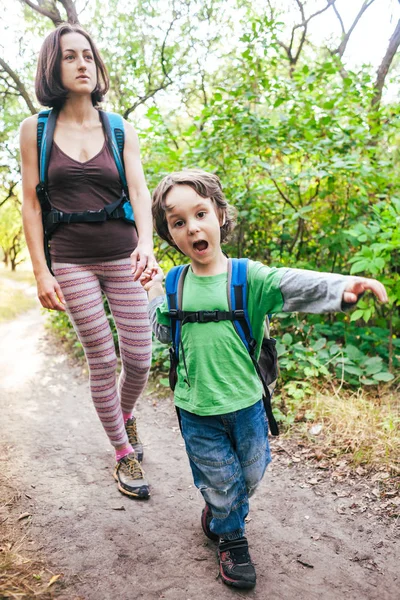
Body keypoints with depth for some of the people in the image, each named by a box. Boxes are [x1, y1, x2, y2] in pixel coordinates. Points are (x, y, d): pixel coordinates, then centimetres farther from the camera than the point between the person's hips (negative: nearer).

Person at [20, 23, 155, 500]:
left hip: (122, 256, 2)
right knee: (102, 361, 3)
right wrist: (40, 270, -6)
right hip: (71, 262, -1)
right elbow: (31, 203, 1)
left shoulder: (120, 129, 5)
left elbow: (139, 192, -3)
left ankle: (126, 413, 37)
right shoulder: (35, 129, 2)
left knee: (139, 357, 2)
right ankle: (124, 454, 22)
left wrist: (146, 242, -23)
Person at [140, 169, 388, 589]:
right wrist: (153, 295, -4)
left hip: (245, 403, 0)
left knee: (249, 475, 21)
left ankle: (219, 510, 54)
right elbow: (164, 333, 9)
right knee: (220, 481, 13)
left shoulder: (247, 276, -12)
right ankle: (230, 537, 44)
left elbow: (294, 285, -28)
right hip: (197, 411, 0)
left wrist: (343, 286, -45)